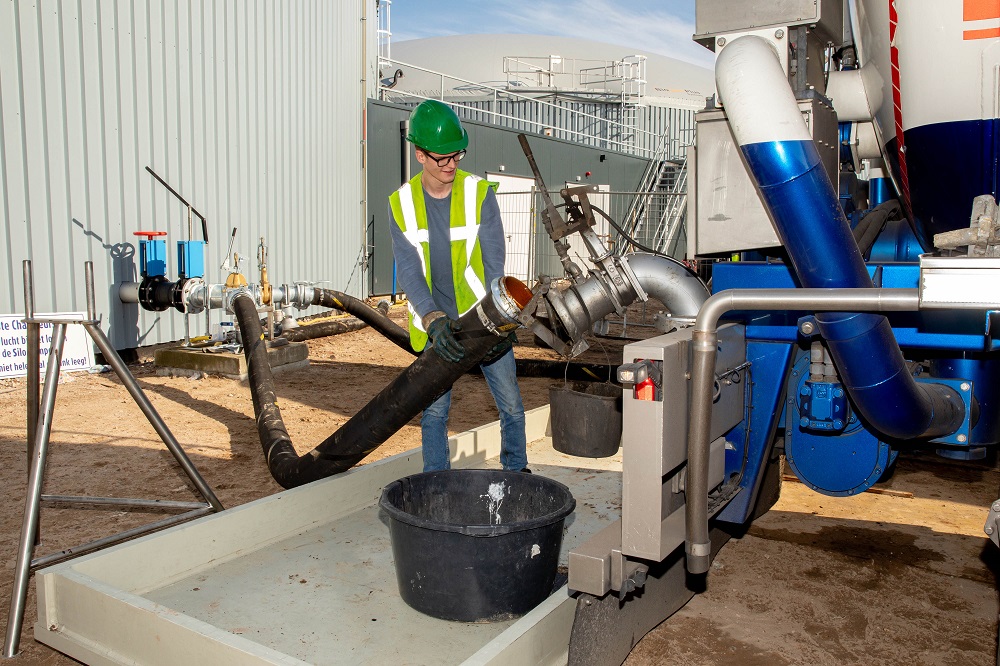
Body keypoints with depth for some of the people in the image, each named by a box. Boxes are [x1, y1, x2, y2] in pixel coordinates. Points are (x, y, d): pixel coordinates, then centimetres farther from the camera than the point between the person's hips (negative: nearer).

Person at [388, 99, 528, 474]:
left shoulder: (480, 194, -9)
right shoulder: (401, 204, -5)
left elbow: (493, 264, -12)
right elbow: (408, 271, -12)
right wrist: (433, 320, -27)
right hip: (433, 324, 1)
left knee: (511, 405, 8)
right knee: (434, 411, 8)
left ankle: (516, 471, 30)